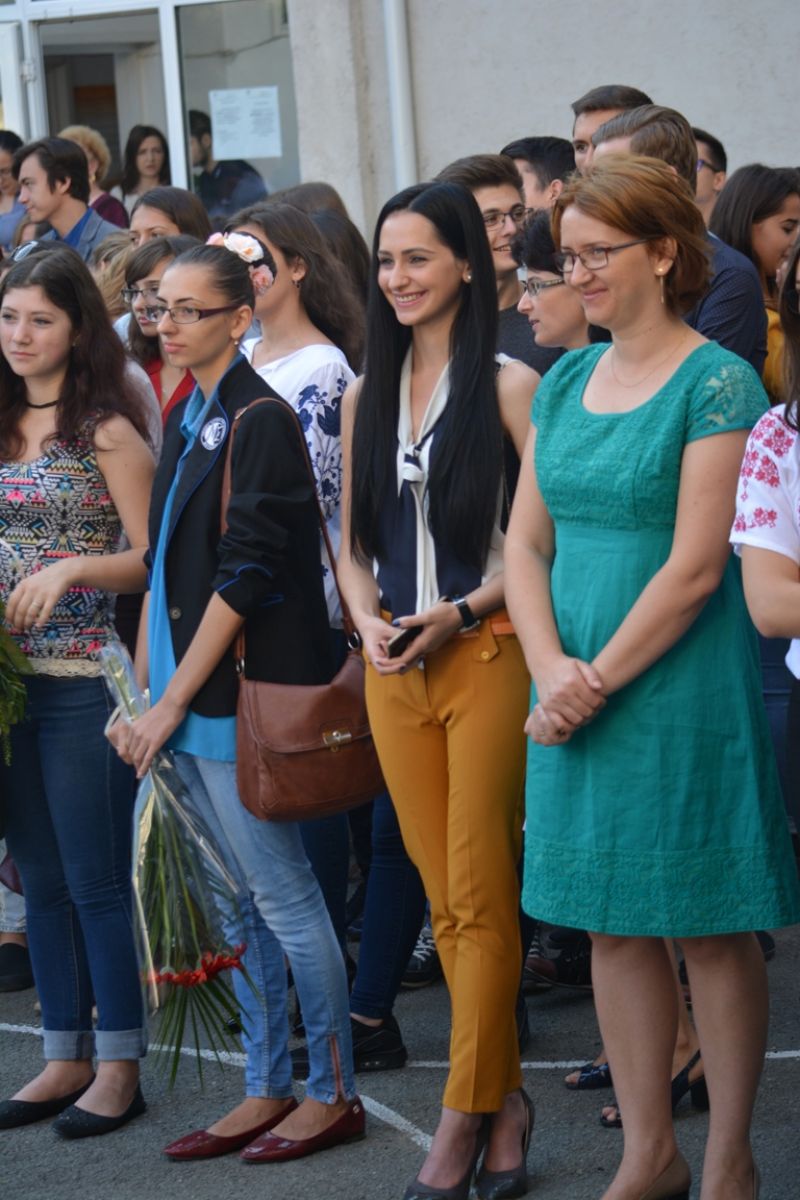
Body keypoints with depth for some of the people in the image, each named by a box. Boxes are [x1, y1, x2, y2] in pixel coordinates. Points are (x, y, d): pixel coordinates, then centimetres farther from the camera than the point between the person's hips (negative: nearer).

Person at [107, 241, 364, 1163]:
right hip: (188, 702, 8)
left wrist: (174, 700, -14)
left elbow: (245, 576, -17)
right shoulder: (187, 420, 14)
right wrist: (145, 689, 9)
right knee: (244, 902, 13)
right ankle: (266, 1090, 20)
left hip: (240, 696, -8)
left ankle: (333, 1092, 8)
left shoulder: (258, 421, -11)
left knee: (283, 897, -2)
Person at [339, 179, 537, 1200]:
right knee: (444, 900, 7)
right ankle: (505, 1095, 17)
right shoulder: (365, 395, 13)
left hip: (485, 657, -5)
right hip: (394, 669, 6)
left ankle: (465, 1114, 1)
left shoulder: (506, 383, -5)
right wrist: (369, 619, -2)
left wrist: (462, 612, -15)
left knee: (479, 896, -4)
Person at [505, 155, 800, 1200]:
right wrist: (552, 669, -7)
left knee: (709, 926, 2)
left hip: (684, 686, -6)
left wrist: (600, 679, -14)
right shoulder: (565, 383, 10)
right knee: (614, 925, 11)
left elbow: (696, 566, -15)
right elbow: (526, 543, 9)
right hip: (576, 690, 6)